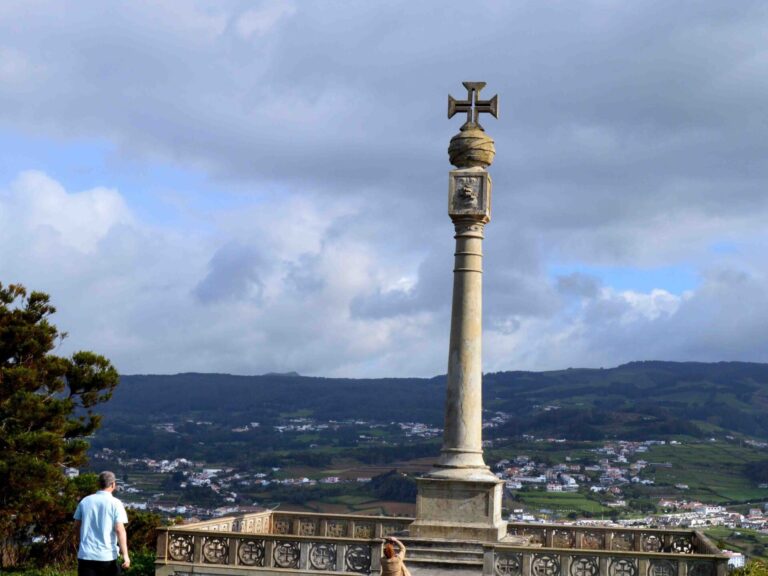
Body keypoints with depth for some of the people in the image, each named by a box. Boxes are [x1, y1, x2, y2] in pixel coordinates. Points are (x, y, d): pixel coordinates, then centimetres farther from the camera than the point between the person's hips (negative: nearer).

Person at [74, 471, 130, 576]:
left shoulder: (84, 501, 5)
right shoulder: (115, 503, -6)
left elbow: (77, 523, 16)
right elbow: (120, 530, -13)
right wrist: (125, 555, -13)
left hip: (86, 555, 2)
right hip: (108, 556, -2)